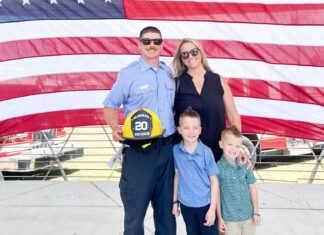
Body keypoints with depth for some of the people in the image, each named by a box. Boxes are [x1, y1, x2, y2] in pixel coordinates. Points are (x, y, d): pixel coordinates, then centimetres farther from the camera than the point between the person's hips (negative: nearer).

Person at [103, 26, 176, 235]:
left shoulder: (169, 73, 10)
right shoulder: (128, 73, -5)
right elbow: (110, 106, -2)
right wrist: (115, 127, -20)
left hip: (167, 149, 5)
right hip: (139, 150, -5)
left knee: (166, 206, 16)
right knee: (136, 207, 4)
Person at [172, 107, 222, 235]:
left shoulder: (206, 152, -15)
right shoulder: (176, 150, -6)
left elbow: (214, 182, -9)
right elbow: (177, 175, 5)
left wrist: (212, 208, -10)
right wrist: (175, 201, 8)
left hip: (205, 204, -3)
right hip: (186, 204, 3)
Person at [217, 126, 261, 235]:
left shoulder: (245, 165, -3)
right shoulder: (218, 168, -12)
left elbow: (252, 188, 5)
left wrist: (256, 212, 5)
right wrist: (220, 217, -5)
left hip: (249, 216, 3)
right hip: (230, 219, -3)